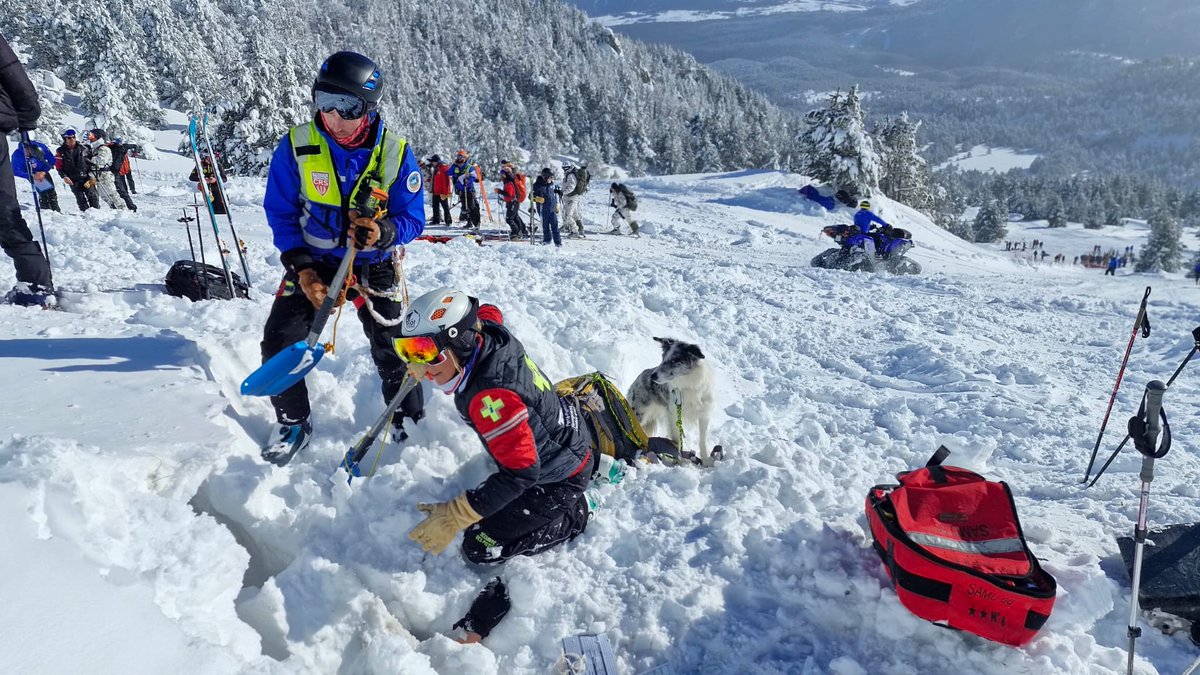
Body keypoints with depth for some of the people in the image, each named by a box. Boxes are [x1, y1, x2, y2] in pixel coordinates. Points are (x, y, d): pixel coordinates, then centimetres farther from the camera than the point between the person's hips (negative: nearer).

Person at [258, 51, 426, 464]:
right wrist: (300, 268, -16)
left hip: (373, 267, -1)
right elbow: (280, 212, -4)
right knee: (279, 344, -5)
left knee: (393, 352, 3)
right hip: (313, 262, 1)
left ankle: (409, 423, 27)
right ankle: (294, 423, 19)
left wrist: (383, 233, -33)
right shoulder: (296, 145, -13)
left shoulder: (395, 152, -15)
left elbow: (412, 220, -10)